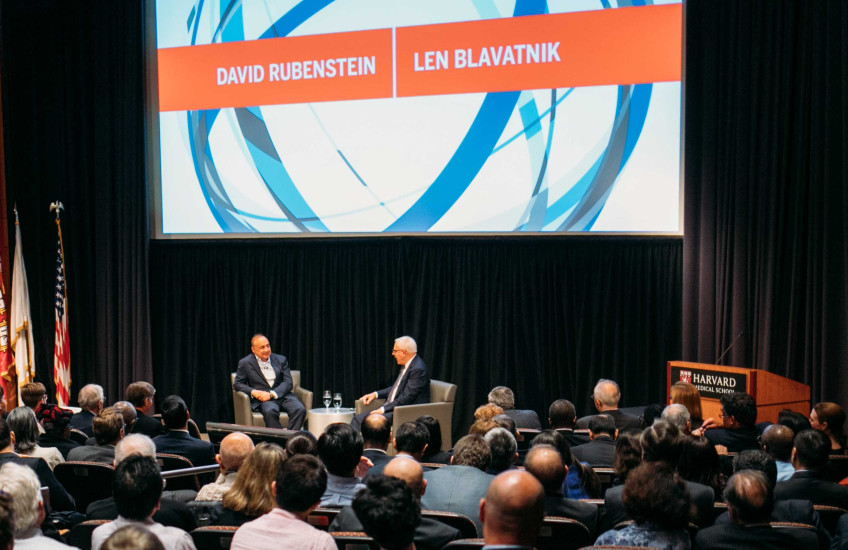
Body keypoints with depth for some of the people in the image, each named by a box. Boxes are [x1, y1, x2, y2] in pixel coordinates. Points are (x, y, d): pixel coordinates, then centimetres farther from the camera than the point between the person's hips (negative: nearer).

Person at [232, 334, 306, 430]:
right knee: (270, 411, -38)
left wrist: (272, 394, -12)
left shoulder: (281, 360, 14)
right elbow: (237, 384, 9)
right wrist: (252, 391, -12)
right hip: (262, 398, -3)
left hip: (283, 395, 3)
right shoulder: (245, 363, 10)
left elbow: (288, 383, 6)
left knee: (300, 410, -28)